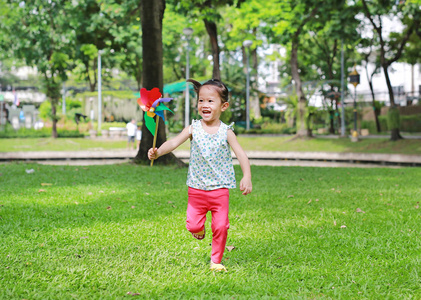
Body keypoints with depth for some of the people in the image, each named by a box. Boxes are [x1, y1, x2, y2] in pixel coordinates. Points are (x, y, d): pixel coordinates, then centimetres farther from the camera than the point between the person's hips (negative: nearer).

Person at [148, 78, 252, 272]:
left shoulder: (225, 132, -4)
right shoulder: (193, 129, -2)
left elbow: (241, 155, -6)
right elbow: (174, 142, -12)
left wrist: (246, 177, -19)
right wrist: (158, 152, -31)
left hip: (220, 189, -1)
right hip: (196, 189, 1)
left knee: (220, 226, -2)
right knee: (193, 225, 1)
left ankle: (216, 260, 17)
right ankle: (199, 229, 38)